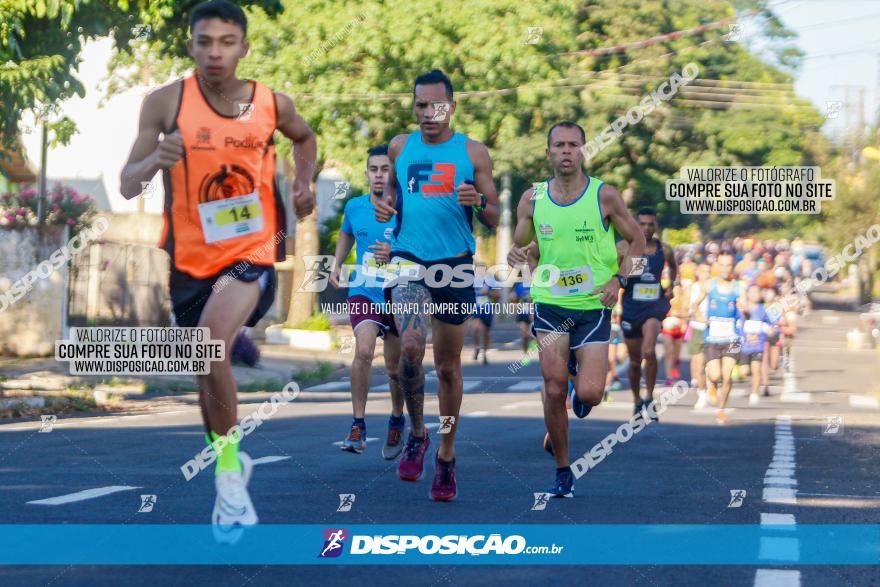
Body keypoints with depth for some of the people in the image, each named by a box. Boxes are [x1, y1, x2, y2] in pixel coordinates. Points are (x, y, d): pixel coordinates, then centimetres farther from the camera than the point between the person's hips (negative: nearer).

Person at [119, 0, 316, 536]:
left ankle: (230, 463, -13)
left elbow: (306, 138, 20)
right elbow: (128, 186, -10)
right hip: (190, 257, 2)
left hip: (252, 251, -2)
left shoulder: (273, 104, -4)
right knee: (209, 371, 15)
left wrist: (305, 183, 2)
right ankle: (228, 463, 39)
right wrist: (154, 161, -31)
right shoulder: (166, 103, -8)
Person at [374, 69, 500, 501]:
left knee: (448, 367, 7)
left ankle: (446, 455, 23)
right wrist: (387, 207, 0)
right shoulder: (400, 147, 7)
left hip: (455, 265, 0)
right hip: (408, 260, 0)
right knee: (411, 347, -22)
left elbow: (493, 219, 5)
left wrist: (478, 203, -18)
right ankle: (416, 433, 0)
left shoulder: (473, 153, 2)